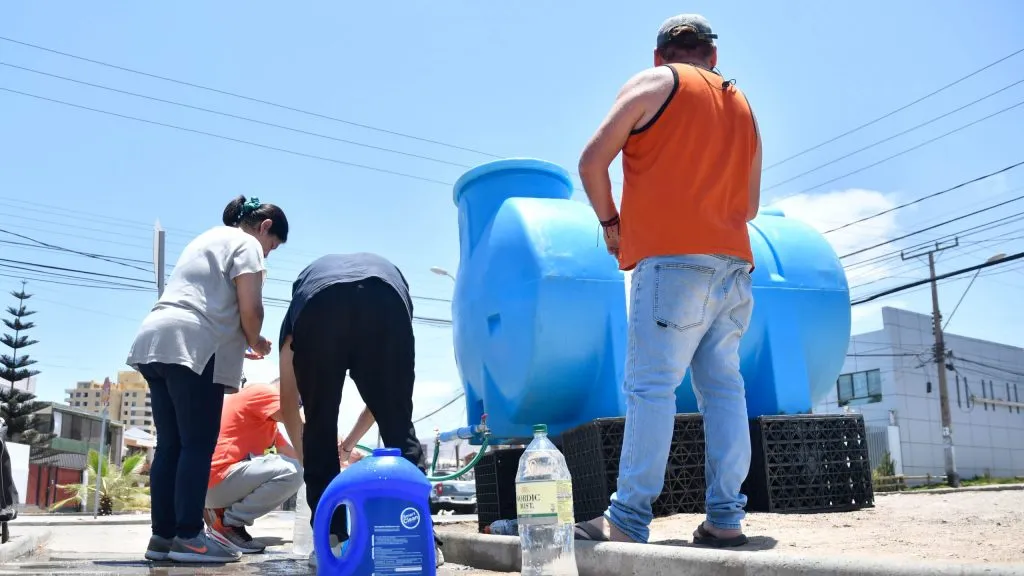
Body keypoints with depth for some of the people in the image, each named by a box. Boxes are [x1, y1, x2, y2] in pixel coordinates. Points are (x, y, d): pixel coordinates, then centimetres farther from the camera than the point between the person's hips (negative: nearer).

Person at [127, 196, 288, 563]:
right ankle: (188, 537, -10)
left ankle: (163, 535, 6)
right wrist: (256, 342, 12)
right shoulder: (246, 244, 4)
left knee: (170, 444, 7)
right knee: (198, 444, -8)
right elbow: (249, 309, -8)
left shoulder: (207, 239, 31)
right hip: (192, 347, -9)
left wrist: (239, 345, 27)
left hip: (154, 339, 9)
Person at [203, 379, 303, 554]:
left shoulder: (268, 421, 24)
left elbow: (291, 453, 18)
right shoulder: (263, 392, -6)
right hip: (216, 481, -10)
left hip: (222, 478, 10)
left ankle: (222, 510, 10)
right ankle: (228, 522, -10)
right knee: (292, 472, -23)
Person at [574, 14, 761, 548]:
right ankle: (725, 517, 3)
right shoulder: (743, 106, 23)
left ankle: (629, 521, -10)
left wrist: (610, 222, 10)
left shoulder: (653, 83, 5)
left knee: (651, 387, -9)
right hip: (733, 264, 6)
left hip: (672, 261, -6)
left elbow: (593, 161, -2)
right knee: (723, 388, 5)